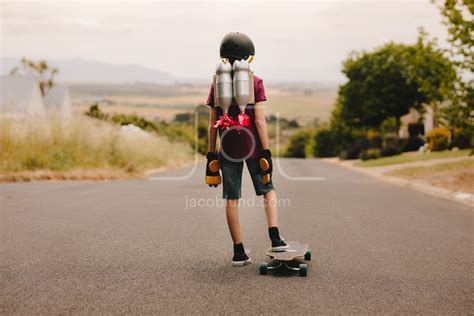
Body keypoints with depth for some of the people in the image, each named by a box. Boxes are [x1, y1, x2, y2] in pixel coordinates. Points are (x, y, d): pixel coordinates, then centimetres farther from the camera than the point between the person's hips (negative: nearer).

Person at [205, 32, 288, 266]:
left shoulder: (217, 84, 2)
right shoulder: (255, 82, -4)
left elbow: (212, 123, 2)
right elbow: (259, 120, -10)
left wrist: (211, 154, 7)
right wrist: (266, 152, -7)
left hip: (228, 147, 2)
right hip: (252, 144, -1)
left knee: (231, 199, 7)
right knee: (268, 190, 15)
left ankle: (239, 252, 8)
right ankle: (275, 238, 0)